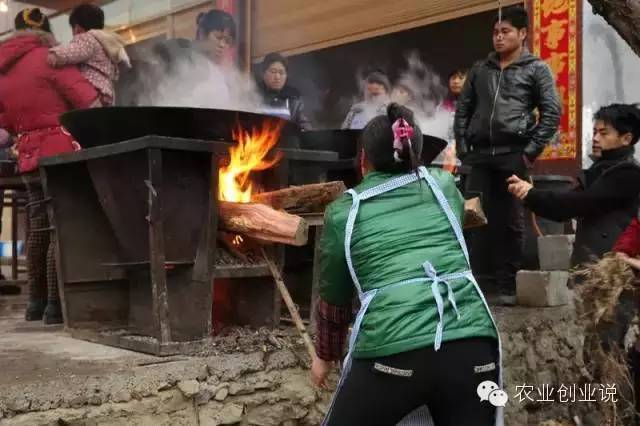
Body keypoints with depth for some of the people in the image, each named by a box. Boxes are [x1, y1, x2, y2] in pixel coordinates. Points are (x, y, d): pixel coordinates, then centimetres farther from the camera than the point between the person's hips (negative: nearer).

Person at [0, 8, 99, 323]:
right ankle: (56, 305, -6)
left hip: (29, 158, 7)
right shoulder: (49, 59, -6)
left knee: (39, 228, 15)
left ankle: (37, 302, 21)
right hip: (64, 152, -7)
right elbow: (88, 101, -13)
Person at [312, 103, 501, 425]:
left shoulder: (343, 212, 9)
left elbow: (333, 299, 18)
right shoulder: (444, 185, 15)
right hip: (472, 345, 2)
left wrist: (325, 356, 34)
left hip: (393, 356, -2)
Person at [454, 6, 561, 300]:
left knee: (510, 220, 3)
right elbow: (463, 109, 17)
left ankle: (507, 284, 12)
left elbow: (552, 112, -1)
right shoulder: (480, 70, 16)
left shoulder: (536, 69, 6)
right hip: (480, 155, 3)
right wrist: (462, 147, 6)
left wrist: (531, 151, -9)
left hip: (513, 155, -3)